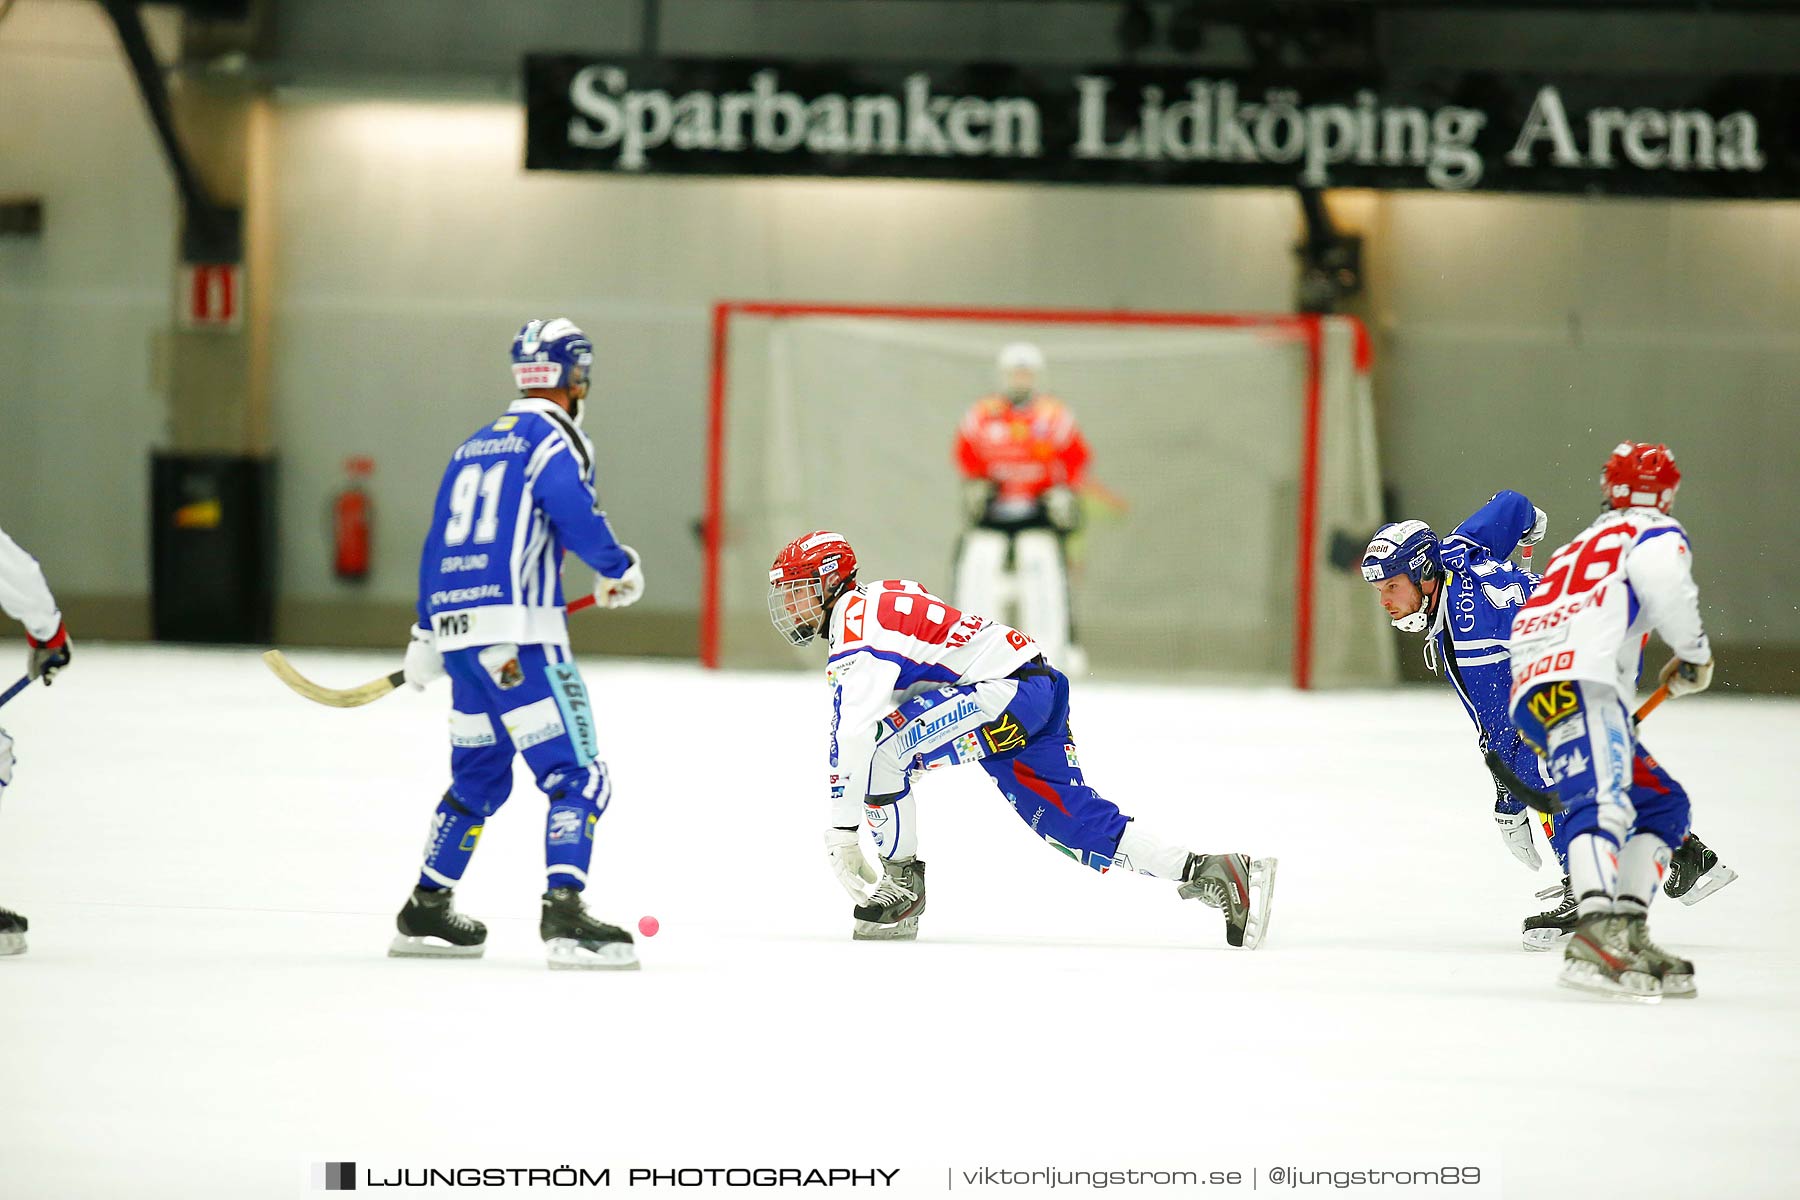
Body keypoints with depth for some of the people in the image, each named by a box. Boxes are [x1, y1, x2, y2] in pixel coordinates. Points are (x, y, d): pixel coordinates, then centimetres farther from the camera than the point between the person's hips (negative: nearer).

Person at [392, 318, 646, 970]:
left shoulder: (473, 447, 19)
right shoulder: (554, 443, -5)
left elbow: (439, 543, 23)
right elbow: (577, 515, -21)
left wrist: (427, 636, 29)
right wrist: (619, 571, -3)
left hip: (456, 627, 8)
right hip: (516, 636, -8)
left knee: (479, 775, 22)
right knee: (576, 775, -10)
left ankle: (425, 913, 28)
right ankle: (563, 915, -23)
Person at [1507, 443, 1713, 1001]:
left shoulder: (1577, 549, 37)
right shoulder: (1654, 533, 13)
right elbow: (1662, 575, -12)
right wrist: (1693, 654, -1)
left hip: (1530, 693, 8)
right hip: (1578, 684, -8)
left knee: (1664, 804, 16)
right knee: (1603, 802, -28)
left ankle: (1629, 934, 2)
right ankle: (1598, 931, -53)